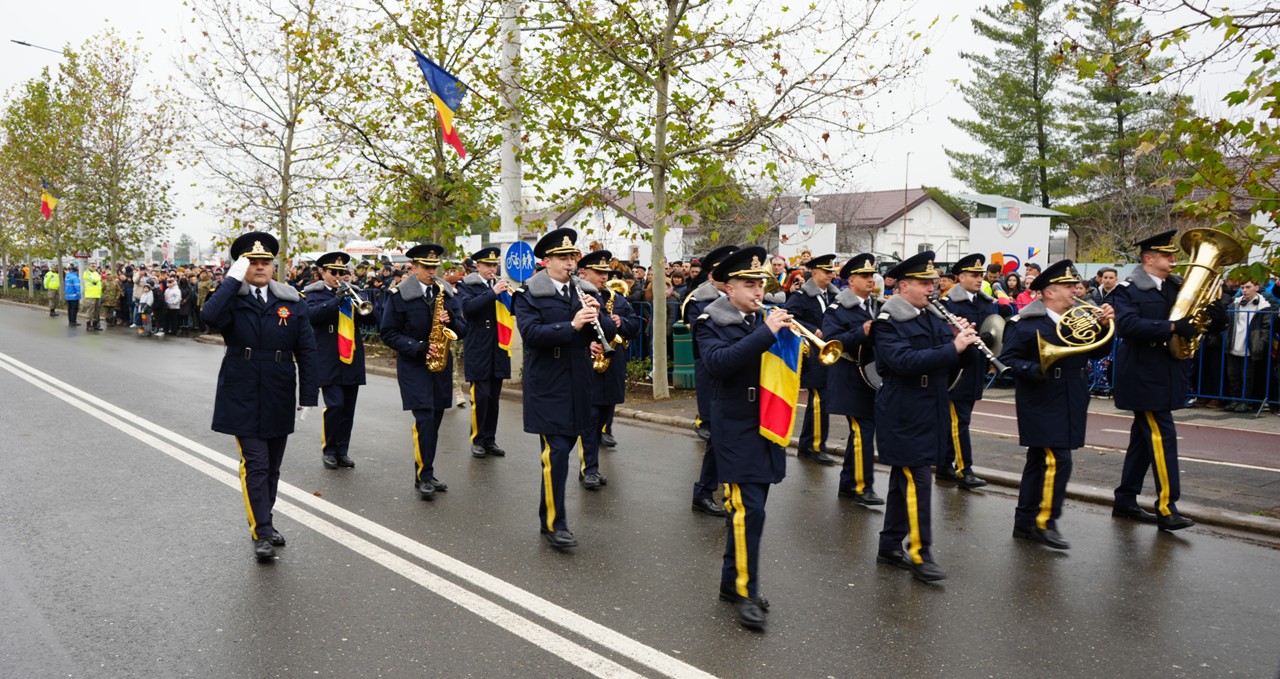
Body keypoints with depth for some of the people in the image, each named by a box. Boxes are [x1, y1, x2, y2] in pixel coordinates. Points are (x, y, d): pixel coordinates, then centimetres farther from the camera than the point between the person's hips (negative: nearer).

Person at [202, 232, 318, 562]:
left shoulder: (292, 302, 2)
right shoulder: (232, 299, -2)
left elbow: (307, 352, 2)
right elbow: (210, 316, -27)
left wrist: (308, 398, -2)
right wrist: (233, 278, -20)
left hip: (279, 399, 3)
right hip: (243, 398, -3)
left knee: (272, 466, 14)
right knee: (255, 465, -5)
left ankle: (264, 521, 31)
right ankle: (261, 533, 2)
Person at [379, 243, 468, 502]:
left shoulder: (449, 293, 7)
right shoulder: (398, 295, -5)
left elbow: (462, 329, 9)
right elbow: (388, 334, -6)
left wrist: (451, 321, -14)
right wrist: (418, 347, -18)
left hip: (441, 364, 4)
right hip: (413, 365, -4)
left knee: (434, 420, 8)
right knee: (424, 418, -13)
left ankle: (427, 475, 20)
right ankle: (423, 477, -5)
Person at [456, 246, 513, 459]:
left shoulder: (501, 284, 12)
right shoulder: (467, 285, -2)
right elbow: (468, 307, -20)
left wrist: (511, 294, -12)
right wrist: (493, 292, -23)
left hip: (498, 349, 5)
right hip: (478, 351, -5)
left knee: (494, 397, 9)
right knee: (480, 396, -5)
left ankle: (490, 440, 17)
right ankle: (477, 441, 7)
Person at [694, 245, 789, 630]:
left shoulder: (763, 320, 10)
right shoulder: (711, 323, -7)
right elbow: (719, 362, -26)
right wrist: (766, 332, -28)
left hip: (767, 426, 7)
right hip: (736, 428, -6)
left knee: (749, 508, 12)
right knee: (749, 511, -10)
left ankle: (731, 580, 25)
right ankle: (745, 593, 1)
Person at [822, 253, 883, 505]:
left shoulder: (880, 308, 14)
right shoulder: (837, 310, -8)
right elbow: (831, 342, -19)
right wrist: (861, 333, -30)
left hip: (874, 379, 7)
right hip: (851, 381, -7)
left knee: (860, 431, 12)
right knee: (864, 430, -9)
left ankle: (847, 484, 24)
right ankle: (863, 487, 2)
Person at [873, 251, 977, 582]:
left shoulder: (933, 318, 12)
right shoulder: (887, 322, -12)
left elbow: (950, 358, 11)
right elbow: (904, 361, -27)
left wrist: (961, 338, -10)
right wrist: (952, 348, -29)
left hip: (927, 413, 8)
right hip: (903, 415, -8)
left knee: (904, 480, 14)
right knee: (918, 481, -8)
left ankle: (890, 546, 24)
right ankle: (919, 555, 0)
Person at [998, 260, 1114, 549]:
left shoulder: (1080, 317, 10)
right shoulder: (1026, 323, -11)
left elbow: (1098, 352, 9)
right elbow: (1008, 358, -13)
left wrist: (1104, 327, -7)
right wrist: (1034, 370, -28)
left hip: (1069, 404, 7)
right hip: (1042, 404, -7)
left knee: (1039, 461, 13)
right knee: (1058, 461, -11)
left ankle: (1025, 522, 21)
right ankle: (1044, 522, 2)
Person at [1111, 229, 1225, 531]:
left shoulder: (1178, 287, 12)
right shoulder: (1129, 289, -9)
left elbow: (1214, 324, 13)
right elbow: (1127, 324, -25)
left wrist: (1215, 317, -10)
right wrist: (1172, 327, -30)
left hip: (1167, 376, 8)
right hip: (1143, 376, -7)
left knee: (1145, 438, 13)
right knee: (1163, 437, -11)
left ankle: (1125, 502, 22)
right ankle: (1166, 509, -7)